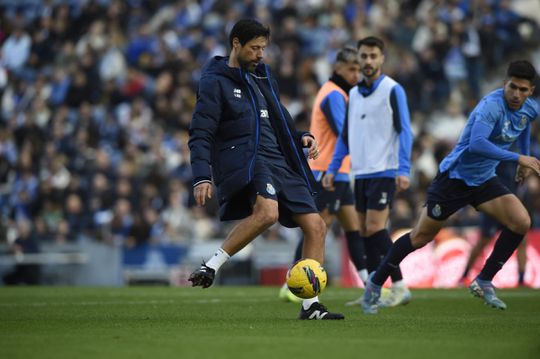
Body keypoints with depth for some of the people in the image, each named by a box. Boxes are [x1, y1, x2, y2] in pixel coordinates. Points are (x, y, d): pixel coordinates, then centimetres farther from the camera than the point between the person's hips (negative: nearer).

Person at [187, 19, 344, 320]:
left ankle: (311, 306, 3)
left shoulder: (264, 76, 21)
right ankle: (212, 266, -23)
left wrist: (301, 138, 11)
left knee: (316, 225, -2)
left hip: (279, 163, 8)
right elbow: (201, 134, -7)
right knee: (267, 211, -36)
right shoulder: (215, 81, -1)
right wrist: (202, 177, -19)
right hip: (243, 159, -8)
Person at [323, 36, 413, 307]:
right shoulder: (353, 94, 14)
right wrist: (332, 169, 14)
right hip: (360, 173, 7)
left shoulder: (392, 90, -5)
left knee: (375, 227, -15)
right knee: (365, 231, 5)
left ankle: (399, 287, -9)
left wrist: (403, 170, -18)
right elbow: (345, 135, 20)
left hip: (383, 172, -7)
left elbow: (404, 132, -9)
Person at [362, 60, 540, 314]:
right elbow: (477, 143, -41)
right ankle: (375, 284, 19)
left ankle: (483, 283, -1)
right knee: (421, 237, 0)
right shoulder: (492, 105, -26)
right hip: (455, 177, -6)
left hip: (484, 180, 7)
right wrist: (518, 158, -39)